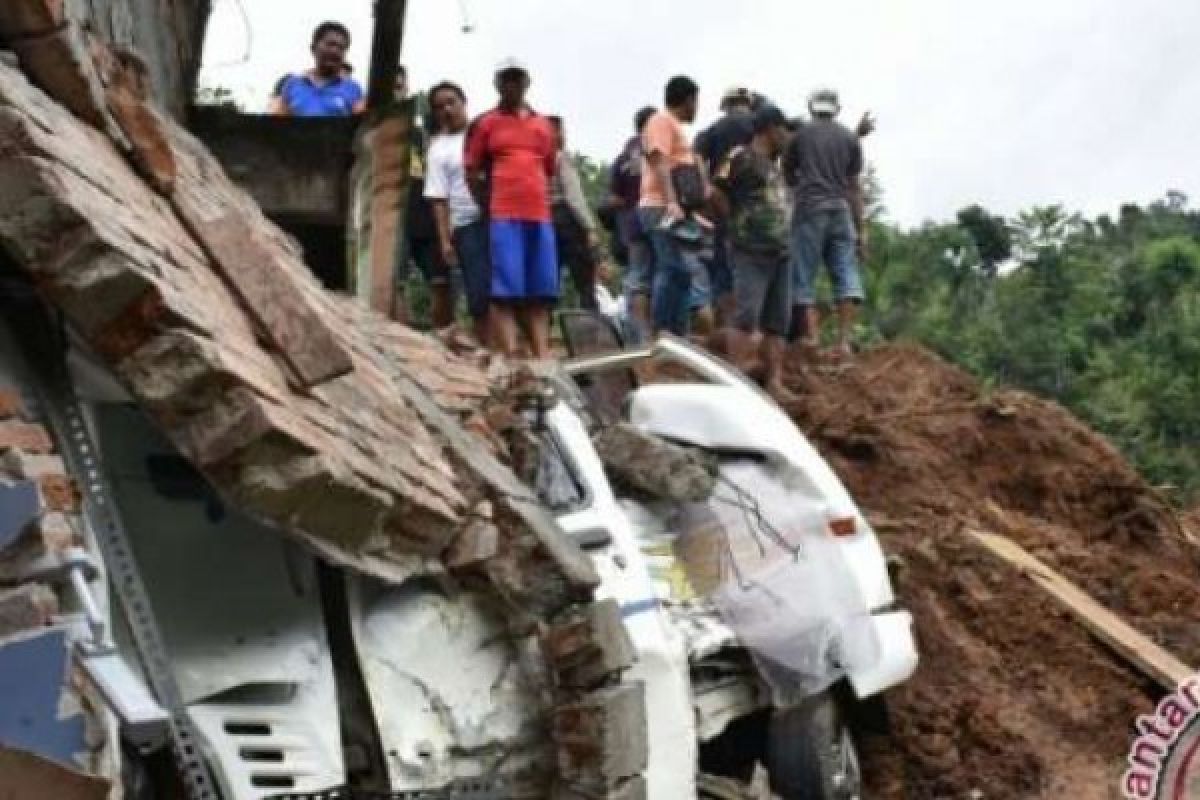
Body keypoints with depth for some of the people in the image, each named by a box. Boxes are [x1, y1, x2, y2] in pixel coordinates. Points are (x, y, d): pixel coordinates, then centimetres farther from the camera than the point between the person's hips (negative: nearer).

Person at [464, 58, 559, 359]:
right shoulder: (485, 123, 6)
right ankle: (510, 360, -13)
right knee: (505, 291, -9)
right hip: (503, 216, -4)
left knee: (540, 292, 3)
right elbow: (471, 171, 4)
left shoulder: (543, 125, 17)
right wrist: (489, 207, 0)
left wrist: (535, 196, 13)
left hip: (540, 215, 5)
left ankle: (543, 359, 5)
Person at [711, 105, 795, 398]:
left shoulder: (775, 165, 20)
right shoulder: (742, 157, -6)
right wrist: (737, 222, -5)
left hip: (780, 253, 8)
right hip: (751, 253, -8)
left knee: (777, 323, 5)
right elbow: (714, 191, -11)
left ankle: (774, 382, 7)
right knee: (747, 320, -13)